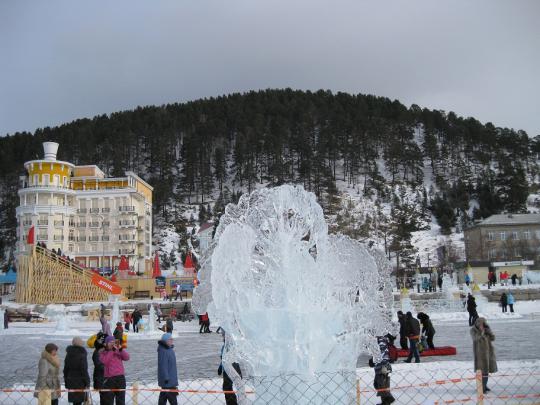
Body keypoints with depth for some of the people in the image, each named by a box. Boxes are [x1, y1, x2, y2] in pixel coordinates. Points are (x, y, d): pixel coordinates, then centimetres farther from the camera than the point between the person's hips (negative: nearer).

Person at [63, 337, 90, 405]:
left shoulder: (68, 355, 7)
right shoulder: (82, 355, -14)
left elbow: (65, 369, 13)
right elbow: (84, 370, -14)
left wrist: (66, 382, 21)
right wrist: (87, 382, -8)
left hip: (71, 382, 6)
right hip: (80, 382, -6)